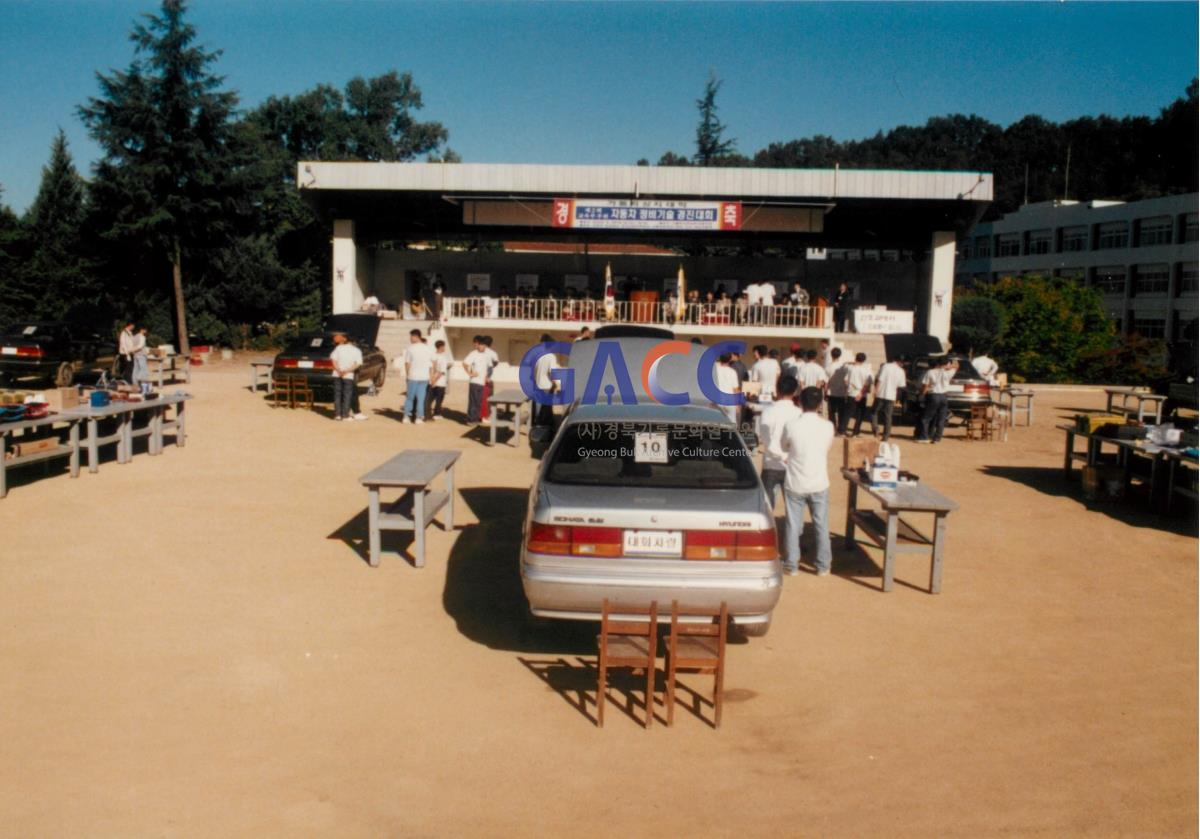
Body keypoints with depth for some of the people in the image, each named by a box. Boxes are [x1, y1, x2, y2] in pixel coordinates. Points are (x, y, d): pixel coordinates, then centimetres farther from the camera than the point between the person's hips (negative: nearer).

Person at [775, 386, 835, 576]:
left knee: (793, 525, 9)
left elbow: (782, 449, 2)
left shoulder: (791, 425, -13)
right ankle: (823, 565, 19)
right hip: (819, 483, 1)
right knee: (821, 525, 12)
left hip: (795, 483, -1)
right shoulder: (828, 426, -8)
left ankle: (792, 565, 14)